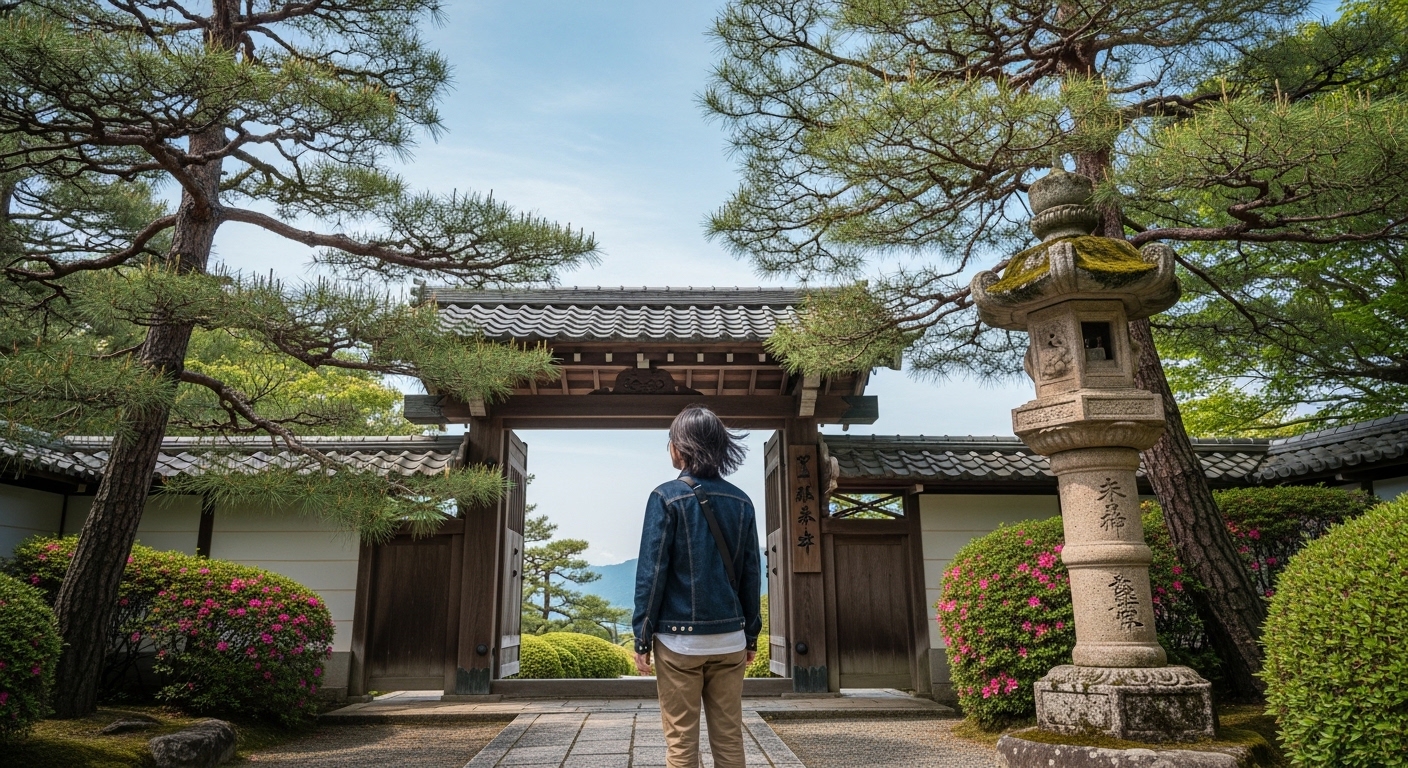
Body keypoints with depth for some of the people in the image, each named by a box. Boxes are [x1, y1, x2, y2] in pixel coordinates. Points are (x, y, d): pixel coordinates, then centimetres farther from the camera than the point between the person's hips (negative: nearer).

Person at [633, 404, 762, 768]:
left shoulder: (667, 497, -8)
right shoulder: (741, 501, 5)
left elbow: (651, 573, -9)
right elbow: (751, 574, 7)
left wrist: (642, 637, -3)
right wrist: (751, 635, 14)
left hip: (680, 639, -4)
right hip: (730, 638, 4)